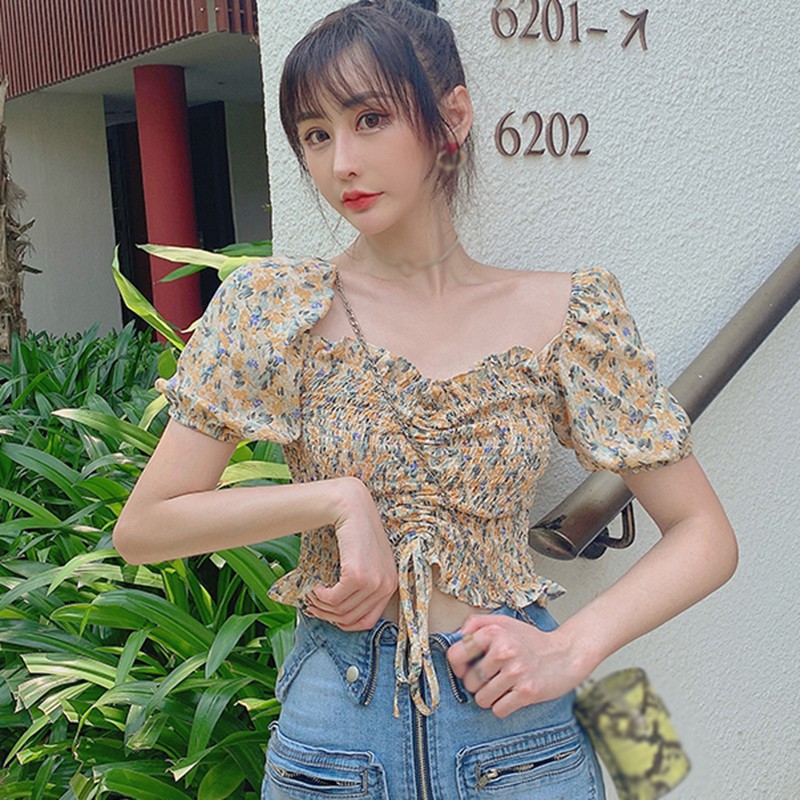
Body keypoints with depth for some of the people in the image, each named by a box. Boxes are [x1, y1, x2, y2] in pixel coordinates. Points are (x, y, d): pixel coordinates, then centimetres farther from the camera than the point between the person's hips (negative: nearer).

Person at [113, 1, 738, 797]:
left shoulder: (563, 315, -5)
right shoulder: (276, 305, -7)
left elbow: (705, 536, -1)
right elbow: (142, 527, -7)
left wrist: (571, 648, -14)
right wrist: (339, 498, -17)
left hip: (514, 719, 1)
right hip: (333, 723, 0)